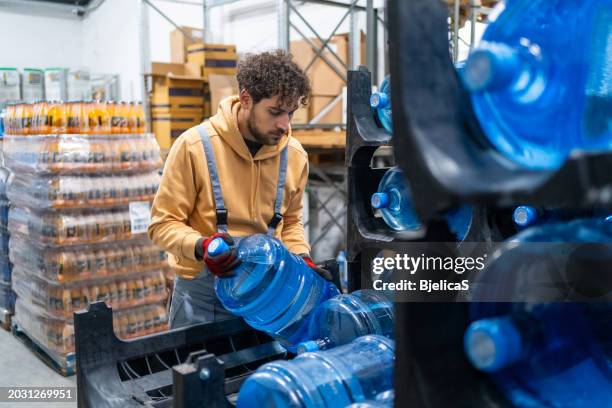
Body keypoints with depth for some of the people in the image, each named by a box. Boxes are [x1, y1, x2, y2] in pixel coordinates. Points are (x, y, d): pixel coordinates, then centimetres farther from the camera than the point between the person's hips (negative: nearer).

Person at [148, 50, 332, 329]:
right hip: (202, 294, -3)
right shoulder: (194, 145, -14)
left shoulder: (294, 155, -2)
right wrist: (201, 247, -27)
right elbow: (163, 224, -9)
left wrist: (301, 257, -1)